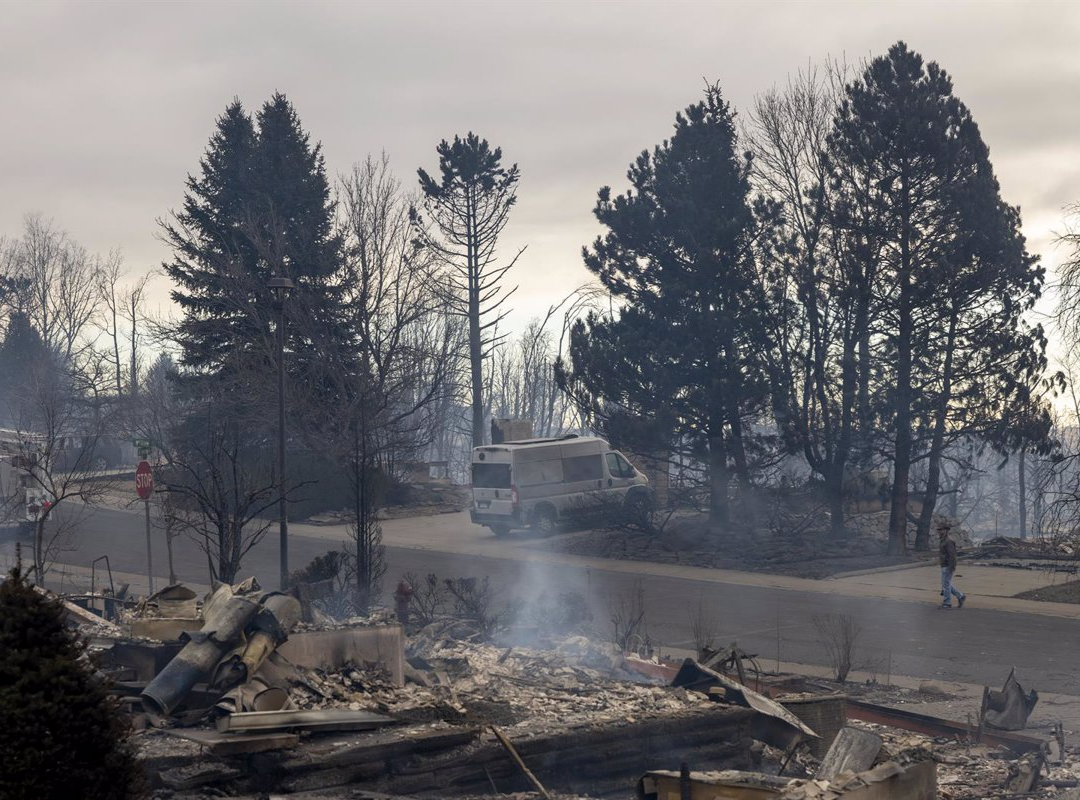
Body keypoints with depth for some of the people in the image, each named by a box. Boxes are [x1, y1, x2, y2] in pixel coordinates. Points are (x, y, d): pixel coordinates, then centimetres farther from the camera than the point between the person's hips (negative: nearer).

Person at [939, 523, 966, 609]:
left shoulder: (949, 542, -18)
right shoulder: (944, 541, 14)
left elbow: (952, 556, -22)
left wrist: (953, 568, -24)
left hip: (948, 568, -10)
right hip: (944, 567, 10)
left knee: (946, 585, -3)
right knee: (946, 585, 13)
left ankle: (947, 603, 4)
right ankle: (961, 596, 18)